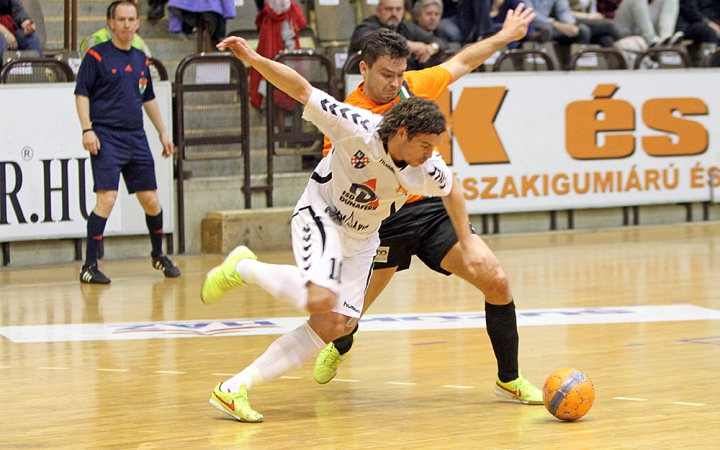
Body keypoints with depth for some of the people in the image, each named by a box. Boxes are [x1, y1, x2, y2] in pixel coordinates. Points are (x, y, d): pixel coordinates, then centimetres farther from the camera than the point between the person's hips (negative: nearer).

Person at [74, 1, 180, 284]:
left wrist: (162, 132, 25)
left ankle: (158, 255, 30)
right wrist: (87, 129, -16)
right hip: (106, 138, -6)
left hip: (136, 138, 6)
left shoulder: (141, 59, 14)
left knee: (151, 201, 8)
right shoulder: (97, 56, -3)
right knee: (107, 198, -16)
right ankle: (89, 267, -10)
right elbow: (81, 93, -6)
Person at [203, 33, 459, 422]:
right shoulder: (358, 128, -28)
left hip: (361, 239, 6)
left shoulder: (428, 171, -15)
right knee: (321, 299, -31)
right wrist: (254, 59, -35)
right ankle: (243, 268, -4)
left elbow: (451, 189, 9)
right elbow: (302, 90, -24)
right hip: (320, 215, -6)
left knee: (332, 325, -7)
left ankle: (235, 388, -4)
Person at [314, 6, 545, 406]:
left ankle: (509, 379, 2)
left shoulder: (416, 86, 0)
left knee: (496, 280, -12)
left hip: (432, 208, 3)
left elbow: (461, 63, 19)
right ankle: (340, 346, 47)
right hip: (383, 220, -3)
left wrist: (504, 36, 28)